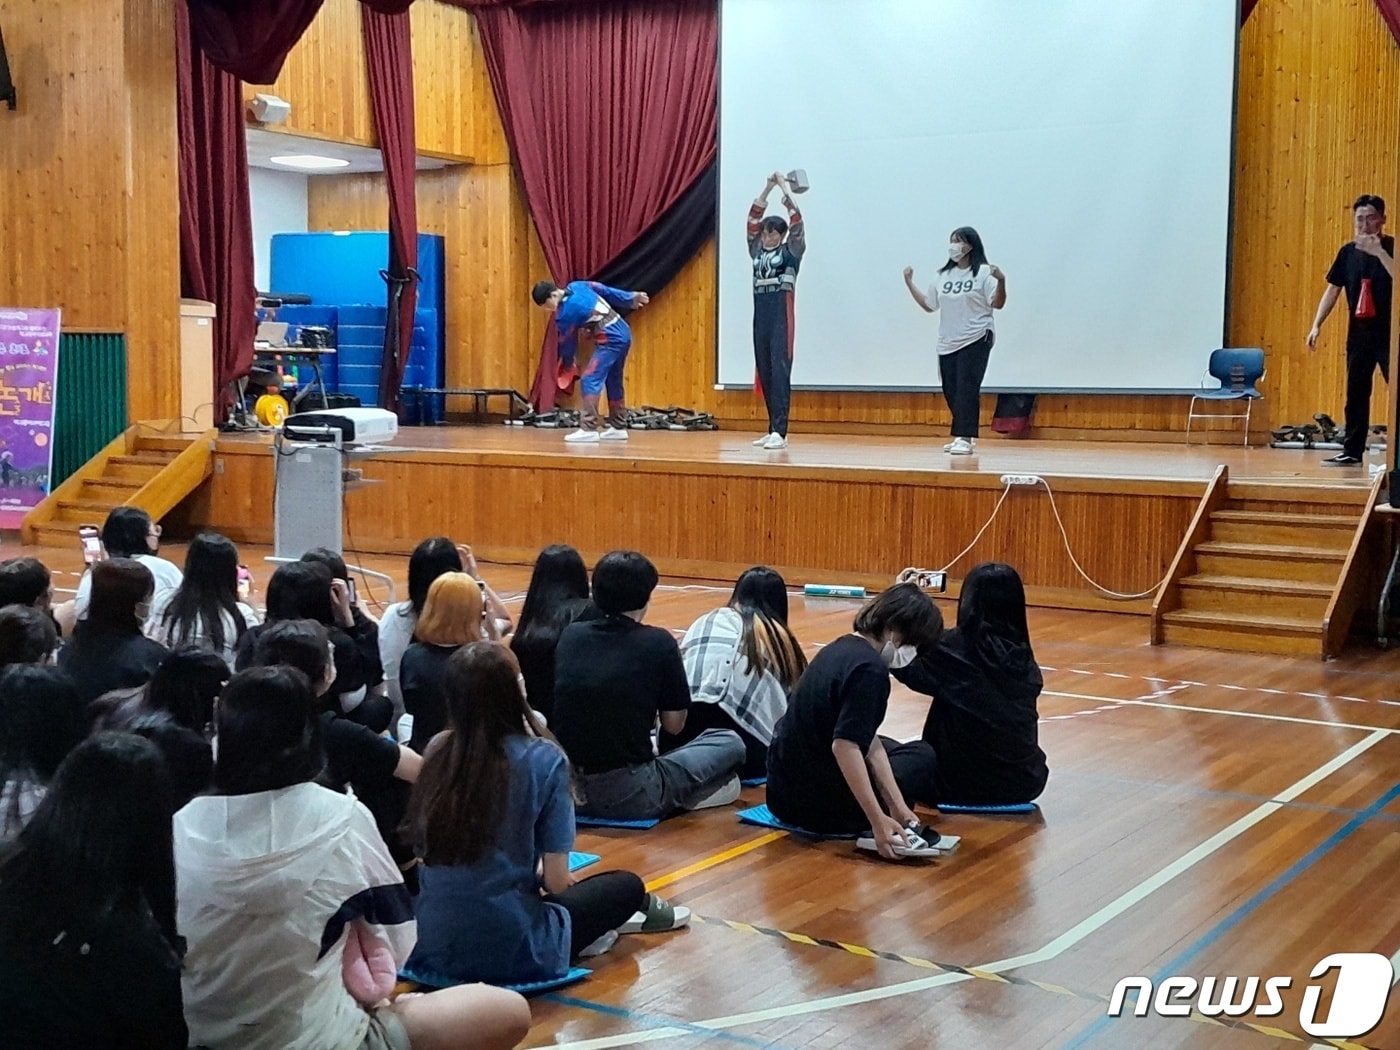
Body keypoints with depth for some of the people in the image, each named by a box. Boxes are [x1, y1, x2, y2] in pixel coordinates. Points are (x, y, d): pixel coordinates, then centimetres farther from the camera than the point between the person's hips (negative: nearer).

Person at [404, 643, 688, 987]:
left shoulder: (439, 751, -1)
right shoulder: (543, 759, -15)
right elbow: (556, 880, -11)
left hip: (435, 945, 5)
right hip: (508, 948, -5)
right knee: (628, 885, 18)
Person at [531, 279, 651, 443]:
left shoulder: (564, 314, -14)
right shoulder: (576, 286, 5)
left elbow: (567, 342, 1)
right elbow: (606, 291, 13)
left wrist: (567, 364, 19)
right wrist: (632, 298, 24)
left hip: (610, 341, -9)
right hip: (623, 334, 9)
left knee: (590, 380, -12)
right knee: (614, 382, 18)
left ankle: (589, 429, -18)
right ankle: (618, 428, 26)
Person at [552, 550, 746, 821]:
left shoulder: (569, 635, 6)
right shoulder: (658, 643, -6)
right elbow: (674, 724, 2)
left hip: (565, 790, 5)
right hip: (628, 794, -5)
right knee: (730, 743, 14)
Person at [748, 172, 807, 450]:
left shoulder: (791, 252, 2)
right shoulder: (758, 252, 15)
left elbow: (797, 224, -8)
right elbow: (752, 221, 14)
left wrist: (786, 190, -2)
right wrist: (767, 189, 11)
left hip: (781, 318, -6)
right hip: (760, 317, 6)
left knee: (780, 372, -10)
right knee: (764, 373, 6)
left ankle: (780, 432, -15)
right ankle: (773, 430, 12)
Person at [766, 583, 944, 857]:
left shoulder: (844, 647, 6)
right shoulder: (869, 668, -22)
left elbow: (867, 740, 3)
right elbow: (845, 745, -31)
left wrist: (897, 804, -4)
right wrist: (878, 820, -30)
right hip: (820, 804, -9)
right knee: (922, 756, 16)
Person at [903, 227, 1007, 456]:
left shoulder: (983, 272, -5)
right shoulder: (944, 275, 13)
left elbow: (997, 304, -11)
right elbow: (929, 305, 19)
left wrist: (1001, 281, -27)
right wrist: (909, 283, 15)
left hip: (976, 341, -6)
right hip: (948, 343, 6)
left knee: (966, 389, -13)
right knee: (951, 392, 8)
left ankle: (965, 438, -14)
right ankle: (964, 435, 21)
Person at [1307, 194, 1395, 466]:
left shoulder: (1392, 247, -7)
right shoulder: (1348, 251, 6)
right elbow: (1333, 290, 10)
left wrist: (1380, 253, -29)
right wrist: (1317, 324, 2)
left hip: (1389, 333, -5)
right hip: (1359, 332, 5)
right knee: (1356, 393, 10)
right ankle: (1352, 451, 18)